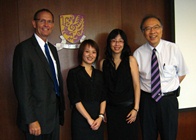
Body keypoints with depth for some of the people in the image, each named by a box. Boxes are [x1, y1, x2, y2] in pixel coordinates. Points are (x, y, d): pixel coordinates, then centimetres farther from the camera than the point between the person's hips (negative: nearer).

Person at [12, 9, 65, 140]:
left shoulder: (53, 49, 12)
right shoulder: (24, 48, -13)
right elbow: (22, 87, -17)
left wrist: (61, 108, 12)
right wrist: (31, 120, -18)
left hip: (55, 114, 7)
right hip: (37, 116, -7)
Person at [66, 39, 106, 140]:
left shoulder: (99, 74, 12)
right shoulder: (74, 73, -3)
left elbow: (103, 98, 7)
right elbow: (75, 99, -9)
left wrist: (101, 117, -6)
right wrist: (89, 119, -12)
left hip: (98, 120, 4)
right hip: (81, 118, -4)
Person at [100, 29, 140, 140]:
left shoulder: (130, 60, -2)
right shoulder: (103, 63, 4)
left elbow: (136, 85, -5)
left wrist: (136, 108, -10)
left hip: (127, 107, -2)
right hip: (110, 108, 2)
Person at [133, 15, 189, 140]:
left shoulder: (173, 48, -7)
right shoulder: (138, 53, -5)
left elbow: (182, 73, 6)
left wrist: (170, 88, 2)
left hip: (169, 101, 0)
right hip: (147, 100, 1)